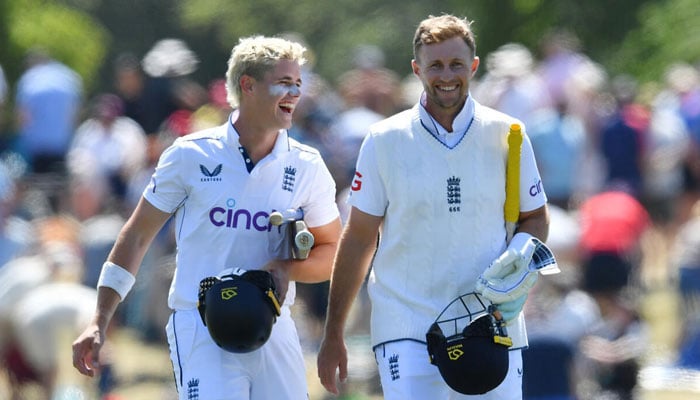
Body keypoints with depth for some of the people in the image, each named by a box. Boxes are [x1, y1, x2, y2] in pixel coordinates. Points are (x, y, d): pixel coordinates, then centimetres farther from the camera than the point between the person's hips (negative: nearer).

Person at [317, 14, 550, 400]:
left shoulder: (507, 136, 4)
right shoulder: (384, 140, 1)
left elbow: (534, 218, 13)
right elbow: (358, 238, 6)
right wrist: (332, 334, 5)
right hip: (406, 330, -2)